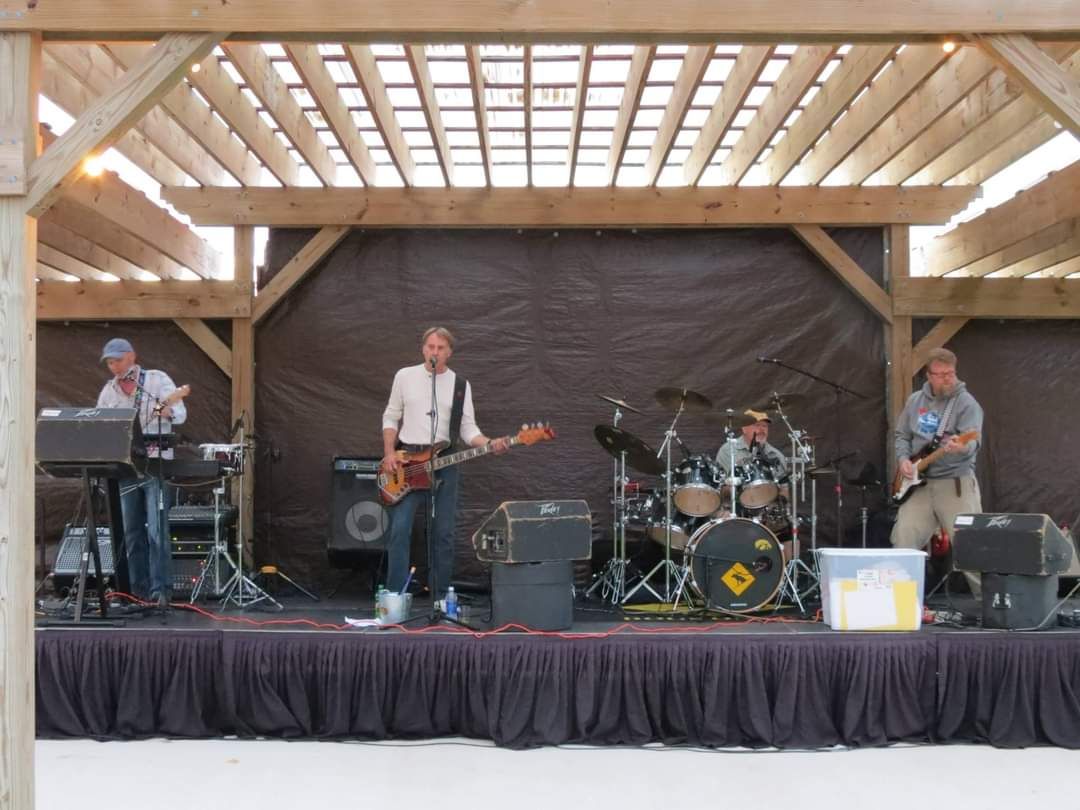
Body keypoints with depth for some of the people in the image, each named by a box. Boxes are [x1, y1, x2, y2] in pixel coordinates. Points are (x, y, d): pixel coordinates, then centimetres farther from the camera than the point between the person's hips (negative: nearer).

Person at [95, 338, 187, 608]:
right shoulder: (108, 391, 13)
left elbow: (181, 413, -11)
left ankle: (160, 588, -11)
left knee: (157, 530, -11)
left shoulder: (158, 380, -1)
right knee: (132, 532, 7)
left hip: (156, 464, -5)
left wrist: (167, 412, -34)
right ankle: (139, 589, 13)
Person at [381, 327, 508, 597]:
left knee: (444, 534, 4)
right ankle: (394, 595, -3)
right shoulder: (405, 376, 6)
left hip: (444, 463, 1)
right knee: (400, 529, -8)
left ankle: (440, 597, 13)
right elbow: (391, 417, 10)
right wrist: (389, 453, -3)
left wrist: (490, 444, -17)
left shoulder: (460, 385, 6)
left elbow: (468, 427, 2)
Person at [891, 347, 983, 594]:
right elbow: (901, 435, 19)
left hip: (956, 483, -5)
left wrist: (961, 447, -42)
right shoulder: (915, 400, 12)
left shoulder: (967, 403, -6)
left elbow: (973, 442, -20)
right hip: (919, 483, 5)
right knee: (903, 542, 1)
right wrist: (903, 459, 0)